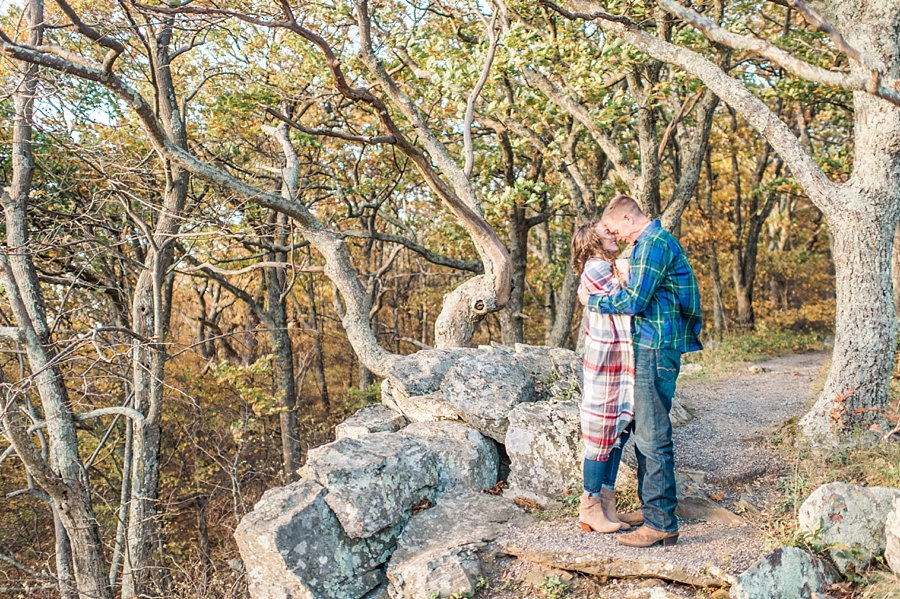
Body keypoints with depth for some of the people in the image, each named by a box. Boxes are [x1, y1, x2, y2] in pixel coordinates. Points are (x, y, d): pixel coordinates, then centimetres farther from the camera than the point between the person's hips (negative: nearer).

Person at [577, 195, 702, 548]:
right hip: (651, 349, 11)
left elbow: (634, 300, -18)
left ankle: (661, 523, -2)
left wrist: (592, 300, -5)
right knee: (644, 433, 15)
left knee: (653, 437, -7)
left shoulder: (653, 243, -13)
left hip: (656, 350, -11)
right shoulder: (654, 241, 20)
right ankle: (649, 508, 25)